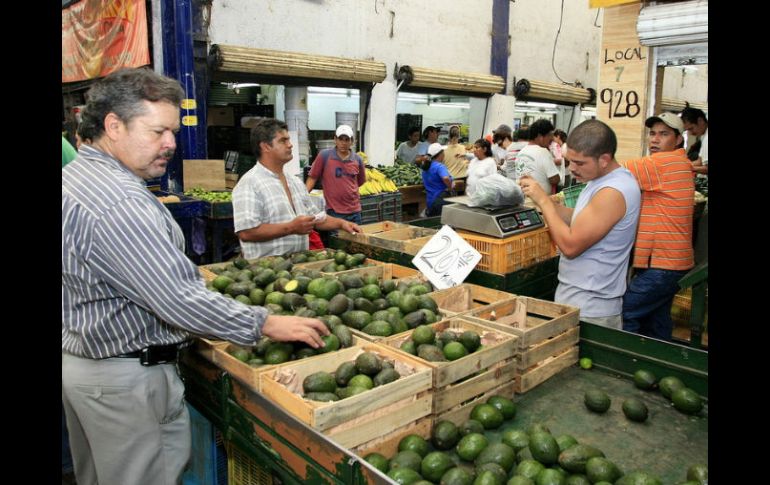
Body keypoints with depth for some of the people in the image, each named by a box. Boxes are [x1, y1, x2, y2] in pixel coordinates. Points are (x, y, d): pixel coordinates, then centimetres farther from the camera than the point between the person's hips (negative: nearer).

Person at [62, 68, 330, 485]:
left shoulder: (74, 176, 6)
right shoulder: (120, 203, -28)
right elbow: (179, 299, -30)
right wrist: (265, 325, -21)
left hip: (79, 356, 11)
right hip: (127, 376, -10)